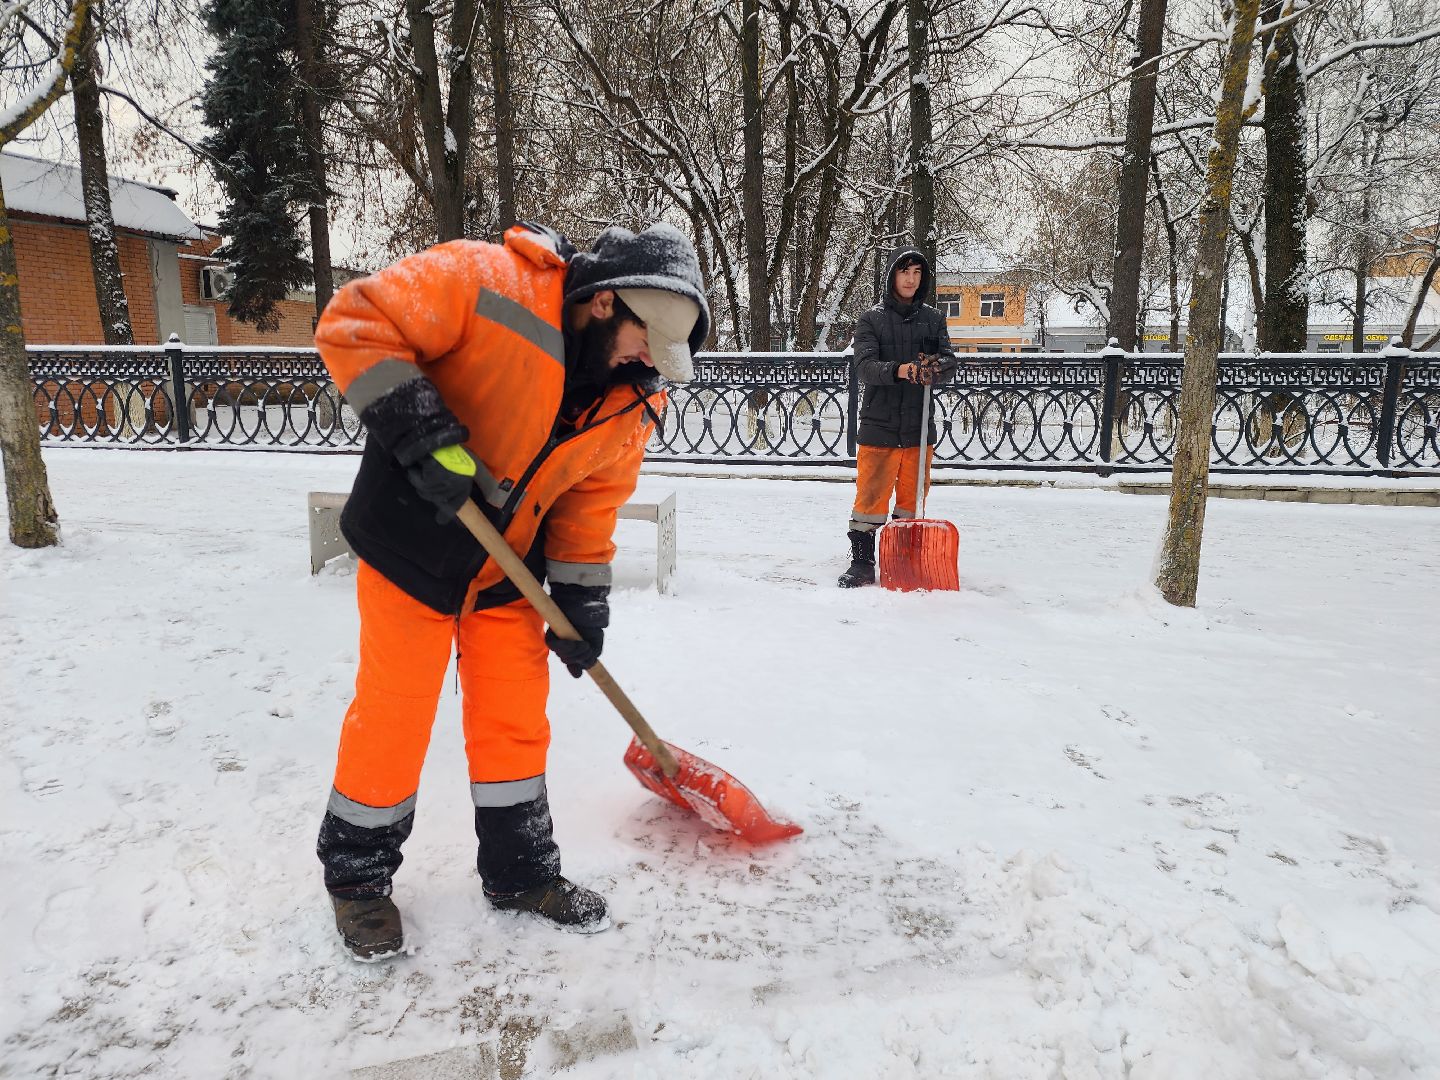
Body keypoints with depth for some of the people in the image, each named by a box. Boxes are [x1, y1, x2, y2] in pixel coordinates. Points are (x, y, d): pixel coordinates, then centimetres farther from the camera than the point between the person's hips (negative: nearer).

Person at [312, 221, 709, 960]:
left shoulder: (637, 395, -4)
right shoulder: (487, 284, -23)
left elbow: (593, 496, 4)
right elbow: (354, 322, -21)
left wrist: (581, 595, 1)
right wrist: (416, 426, -31)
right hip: (413, 540, -5)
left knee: (515, 716, 11)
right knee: (394, 712, 4)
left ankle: (520, 872, 29)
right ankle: (356, 874, 27)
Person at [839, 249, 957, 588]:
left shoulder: (934, 319, 11)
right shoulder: (871, 320, 3)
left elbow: (949, 362, 0)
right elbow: (864, 367, -12)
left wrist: (934, 367, -25)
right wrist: (897, 370, -32)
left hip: (919, 427, 3)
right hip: (879, 425, -3)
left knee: (912, 497, 9)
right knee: (870, 495, -1)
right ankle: (862, 562, 8)